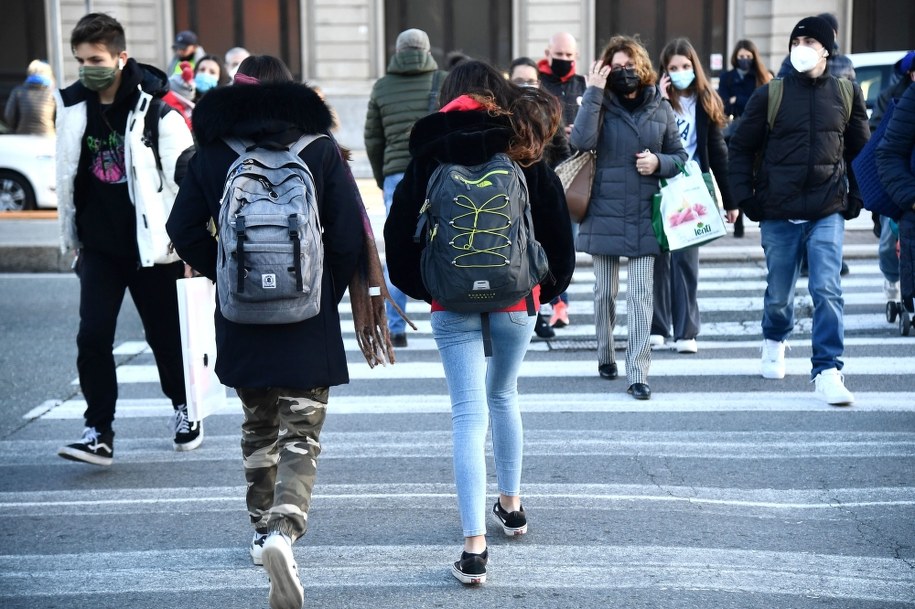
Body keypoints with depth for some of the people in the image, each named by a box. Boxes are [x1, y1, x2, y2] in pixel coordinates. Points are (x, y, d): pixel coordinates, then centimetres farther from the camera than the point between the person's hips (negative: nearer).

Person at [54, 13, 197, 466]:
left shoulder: (157, 106, -12)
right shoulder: (72, 105, 3)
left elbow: (183, 177, -11)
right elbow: (67, 175, 12)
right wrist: (70, 237, 14)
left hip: (150, 244, -3)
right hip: (98, 246, 4)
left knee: (165, 336, 10)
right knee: (92, 336, -5)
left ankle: (185, 409, 34)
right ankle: (99, 433, 2)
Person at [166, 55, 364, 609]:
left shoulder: (213, 153, 0)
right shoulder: (320, 148, -3)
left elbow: (185, 230, -1)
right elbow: (350, 235, -6)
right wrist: (330, 292, 6)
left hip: (241, 317, 2)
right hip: (308, 318, -2)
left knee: (258, 427, 21)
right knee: (301, 435, 0)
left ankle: (263, 528, 30)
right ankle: (284, 529, -21)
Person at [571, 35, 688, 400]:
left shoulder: (661, 109, 5)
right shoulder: (601, 106, -1)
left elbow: (680, 156, 13)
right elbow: (581, 141, -20)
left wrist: (659, 163, -9)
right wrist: (592, 93, -20)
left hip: (644, 217, 0)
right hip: (605, 214, 0)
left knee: (641, 294, -5)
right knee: (605, 291, 11)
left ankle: (638, 373, -3)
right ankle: (605, 356, 31)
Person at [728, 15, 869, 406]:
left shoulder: (846, 93, 4)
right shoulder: (769, 95, -1)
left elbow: (860, 150, 14)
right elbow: (740, 147, 5)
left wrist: (856, 197, 7)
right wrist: (744, 196, -3)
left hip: (828, 214, 0)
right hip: (779, 215, 0)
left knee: (827, 290, -13)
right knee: (778, 294, 13)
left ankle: (827, 372, -8)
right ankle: (774, 341, 44)